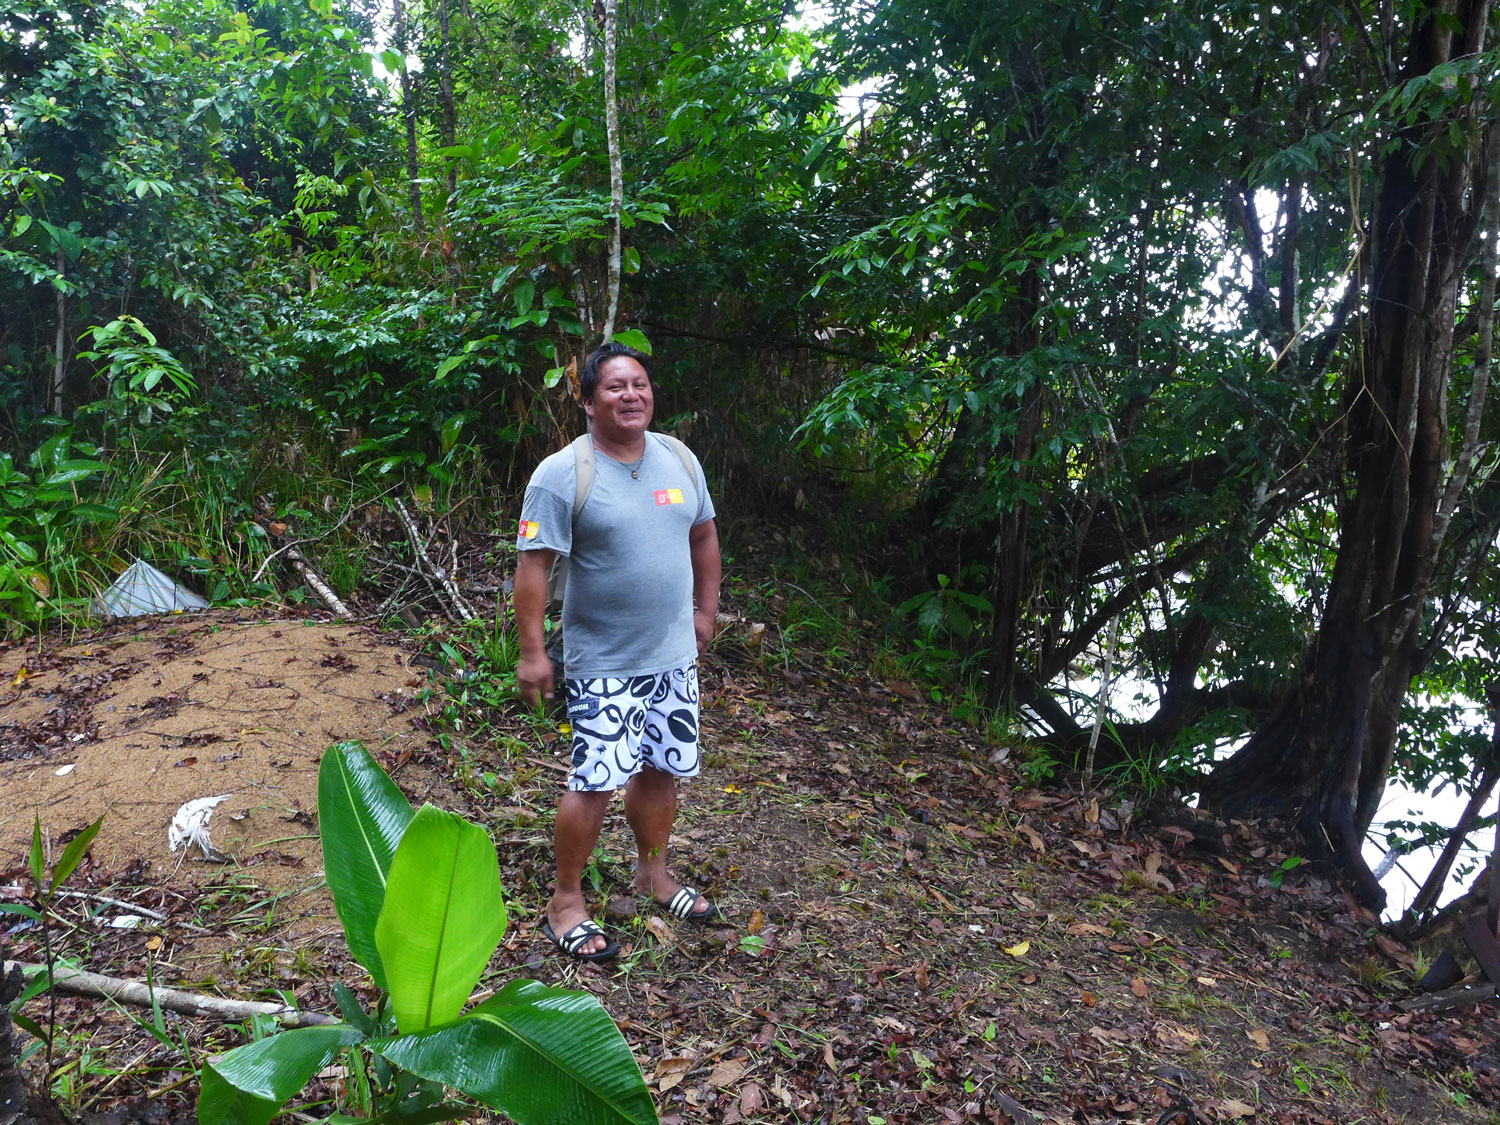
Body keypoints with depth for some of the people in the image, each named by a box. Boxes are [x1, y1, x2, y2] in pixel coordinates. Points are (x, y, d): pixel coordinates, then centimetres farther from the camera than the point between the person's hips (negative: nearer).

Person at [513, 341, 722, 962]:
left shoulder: (680, 459, 4)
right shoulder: (561, 475, -14)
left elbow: (703, 536, 16)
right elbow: (533, 565, -15)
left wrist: (705, 610, 17)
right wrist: (532, 651, -18)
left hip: (675, 656, 6)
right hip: (603, 664, -6)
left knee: (661, 769, 16)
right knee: (595, 783, -4)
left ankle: (653, 872, 38)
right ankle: (566, 904, 14)